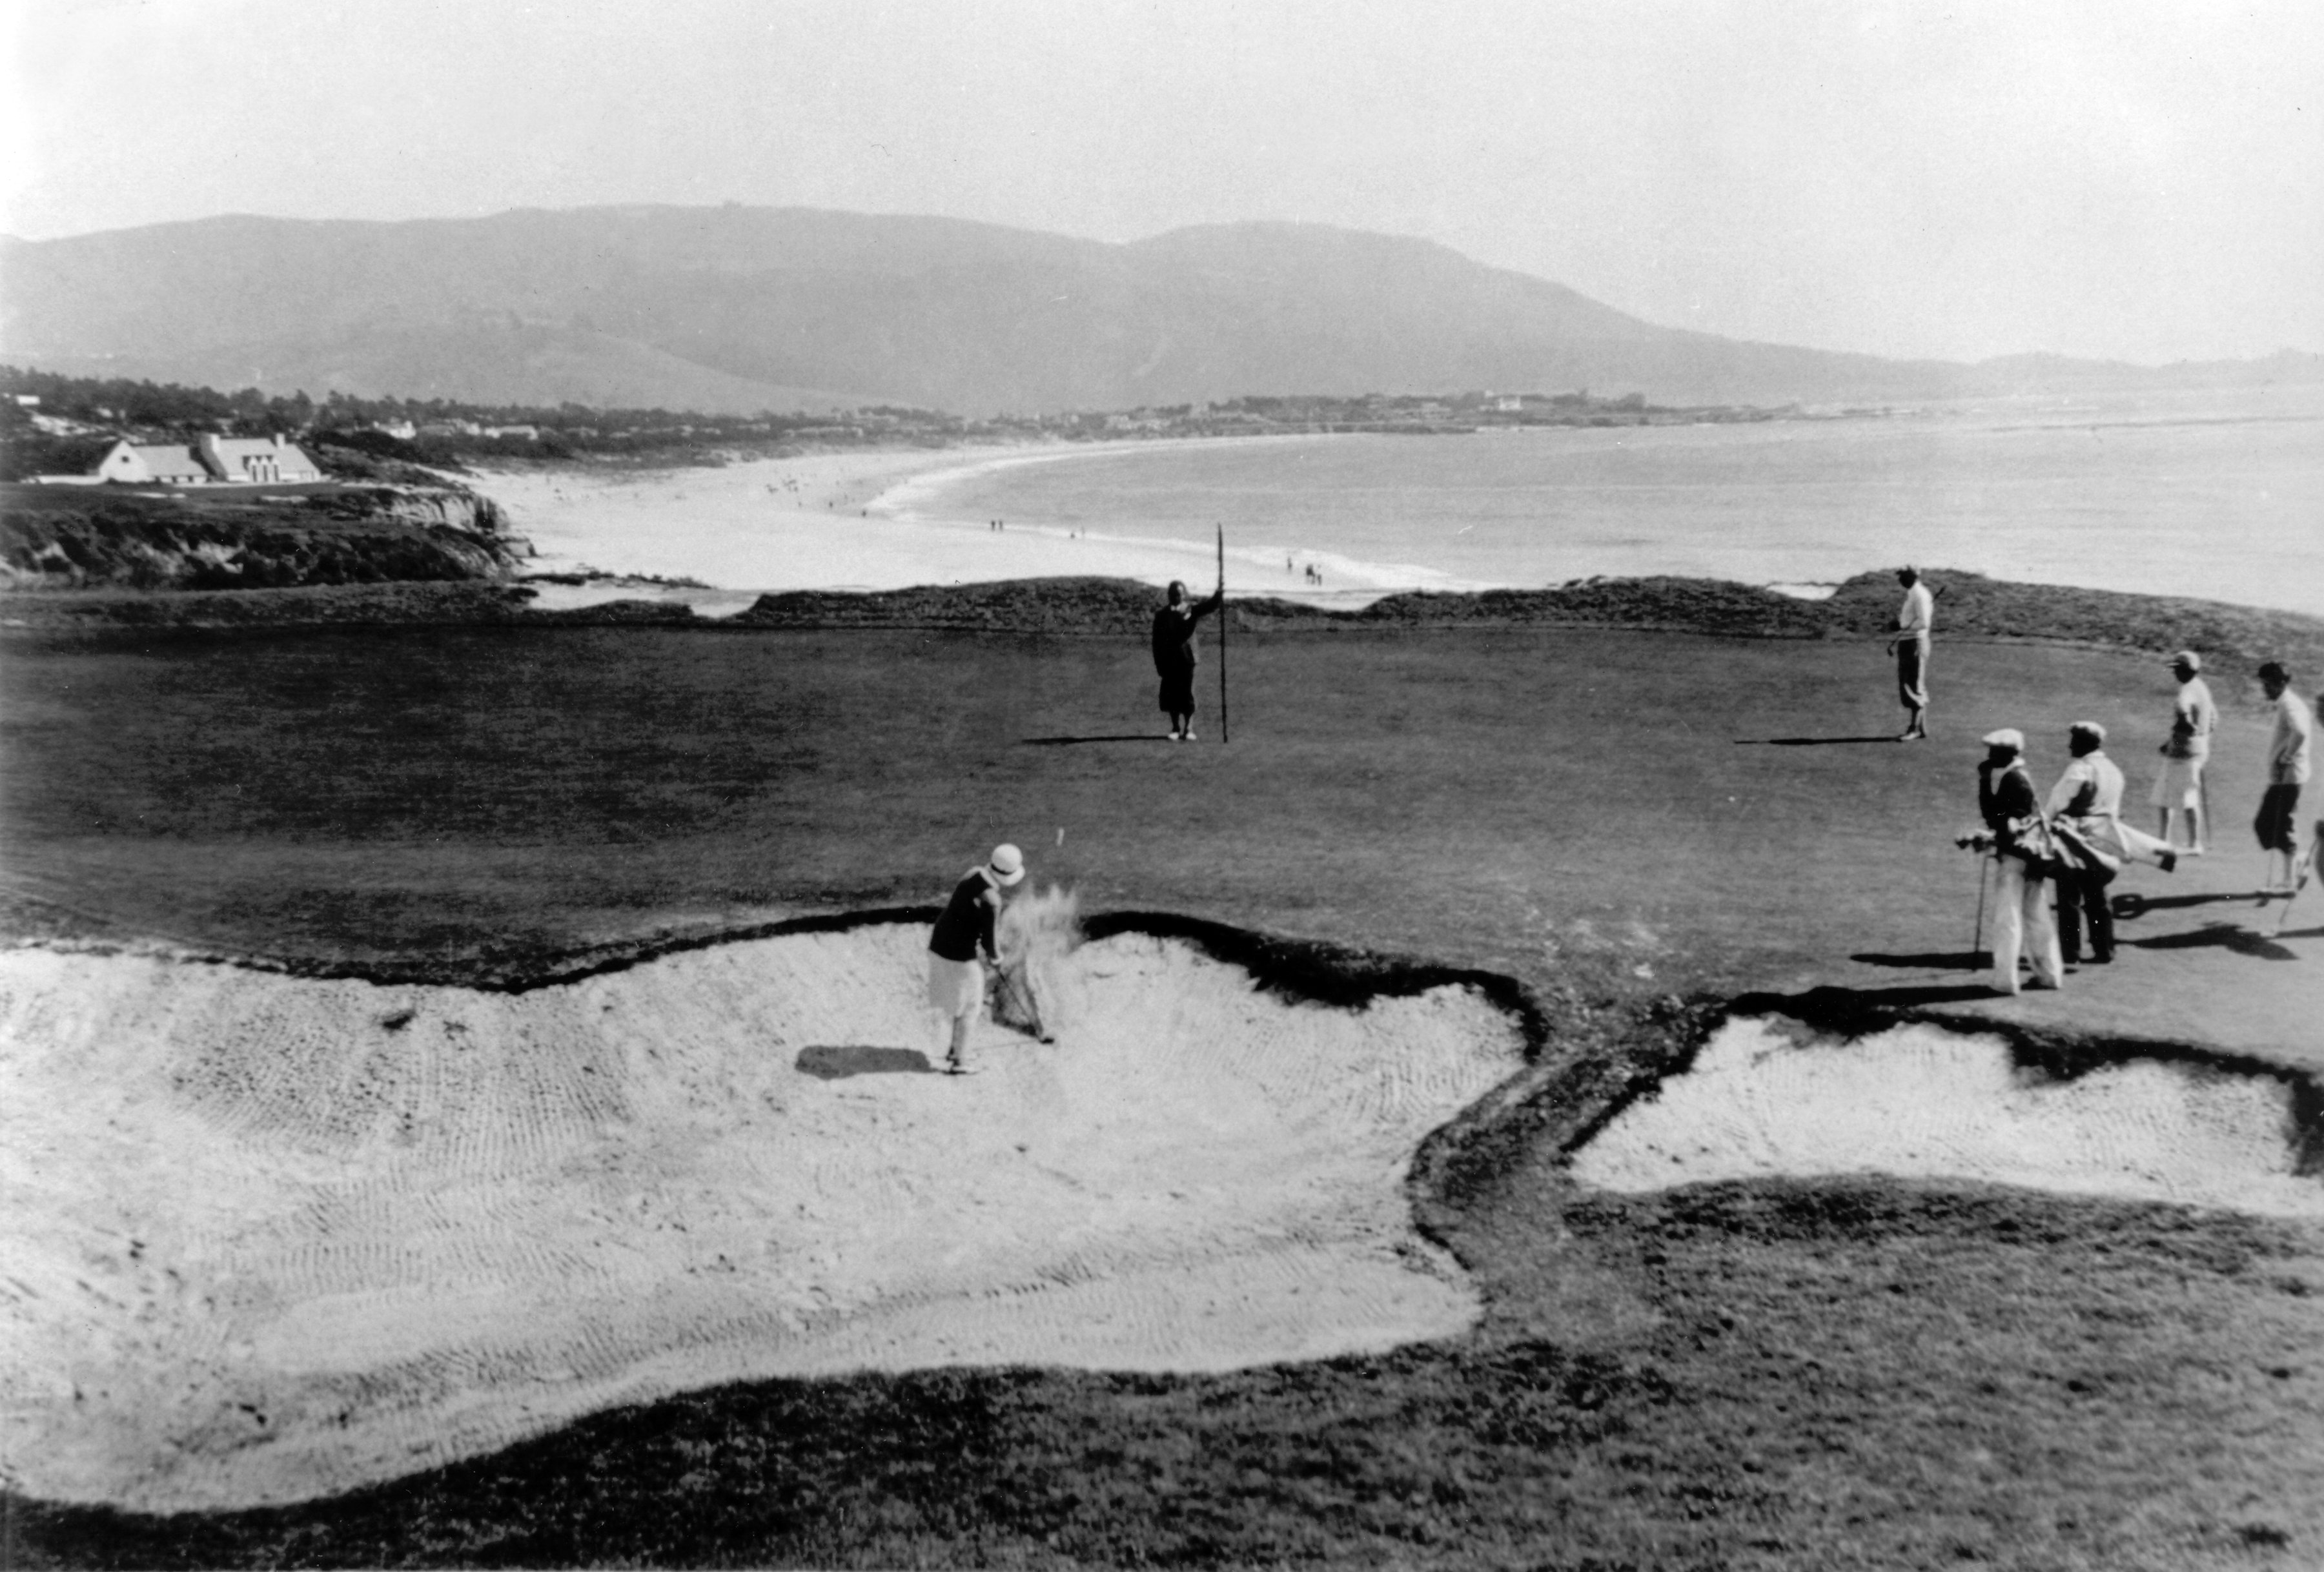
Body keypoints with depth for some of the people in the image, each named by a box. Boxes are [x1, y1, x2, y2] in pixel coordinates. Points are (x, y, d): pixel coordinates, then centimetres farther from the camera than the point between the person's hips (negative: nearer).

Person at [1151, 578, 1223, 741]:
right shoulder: (1162, 615, 7)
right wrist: (1159, 664, -2)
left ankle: (1188, 729, 4)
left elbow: (1209, 606, -10)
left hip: (1186, 659, -1)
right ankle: (1176, 729, 12)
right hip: (1169, 662, 1)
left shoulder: (1191, 611, 6)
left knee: (1187, 696, -2)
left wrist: (1220, 594, -30)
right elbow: (1157, 641, 5)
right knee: (1171, 696, 3)